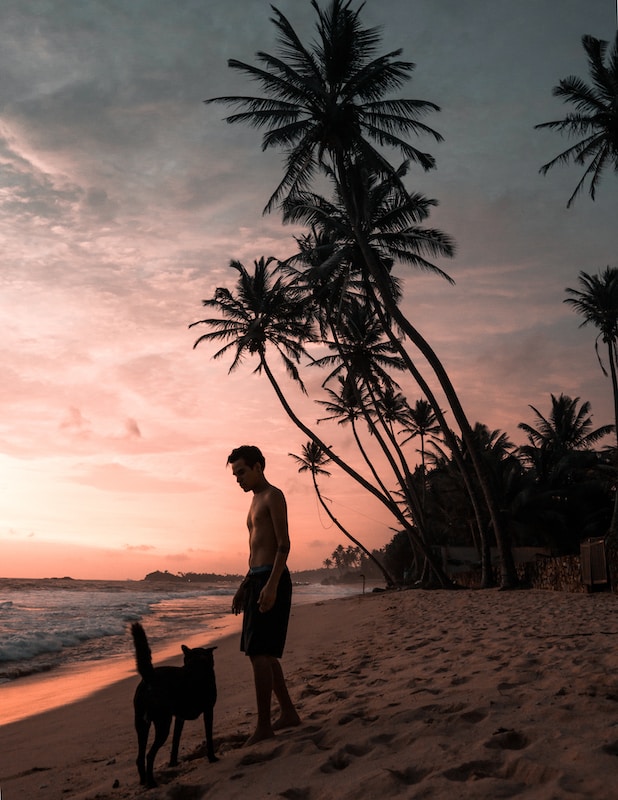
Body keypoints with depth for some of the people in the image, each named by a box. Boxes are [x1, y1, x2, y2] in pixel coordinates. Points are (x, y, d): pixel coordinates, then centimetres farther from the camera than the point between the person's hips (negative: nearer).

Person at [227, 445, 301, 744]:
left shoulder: (273, 496, -6)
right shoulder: (256, 502, 22)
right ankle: (288, 713, 22)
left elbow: (284, 544, -15)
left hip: (271, 579, -10)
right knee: (264, 653, 13)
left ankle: (264, 725, -5)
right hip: (255, 579, 10)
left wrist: (271, 585, -24)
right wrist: (243, 588, 22)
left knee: (259, 652, -11)